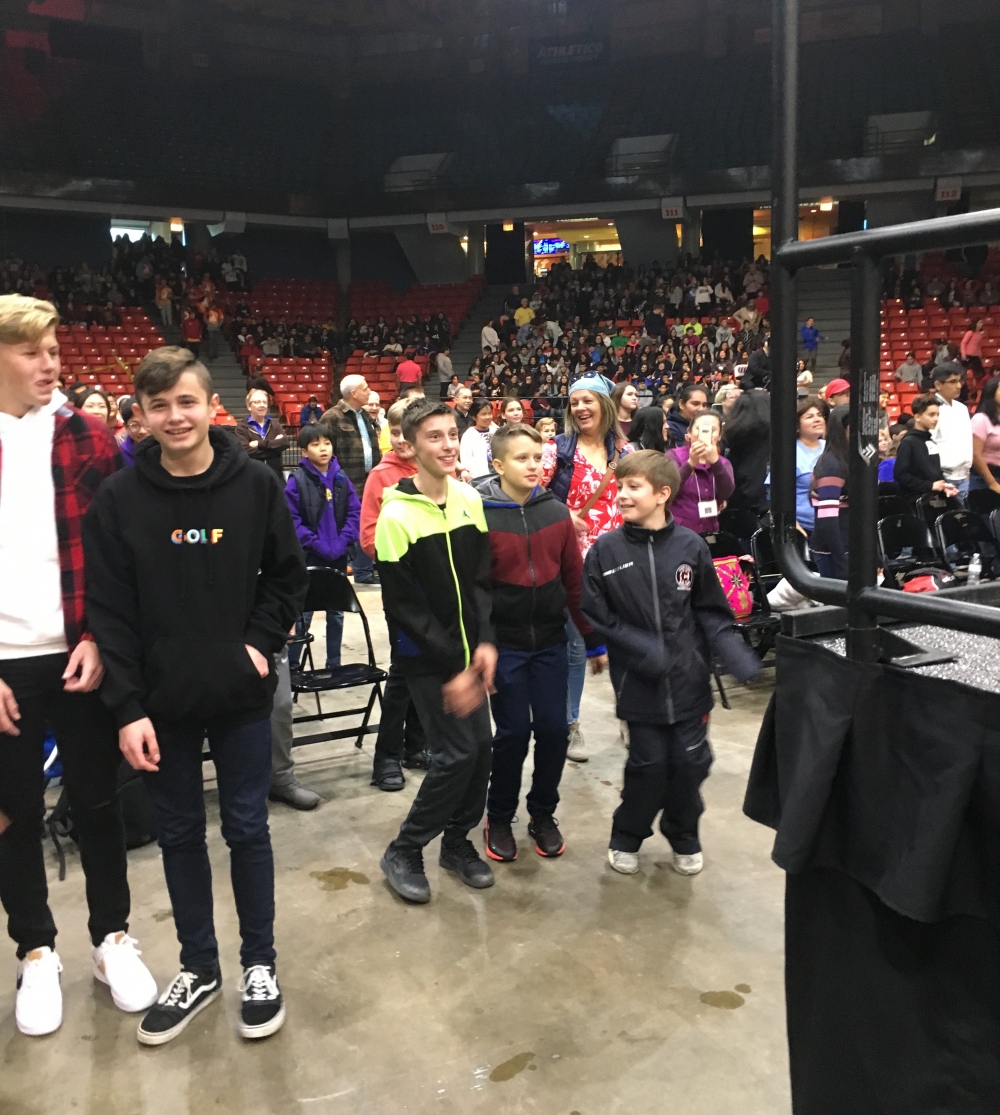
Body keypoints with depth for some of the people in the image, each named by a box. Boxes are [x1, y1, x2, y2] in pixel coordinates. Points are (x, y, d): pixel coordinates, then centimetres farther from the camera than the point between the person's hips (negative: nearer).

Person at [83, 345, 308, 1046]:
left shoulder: (256, 484, -6)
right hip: (163, 701, 1)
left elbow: (288, 576, 4)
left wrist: (260, 644, -9)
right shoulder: (119, 498, -6)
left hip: (242, 697, -1)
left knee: (247, 828, 10)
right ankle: (199, 968, 33)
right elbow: (109, 611, -6)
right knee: (180, 833, 14)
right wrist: (128, 707, -10)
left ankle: (260, 963, 29)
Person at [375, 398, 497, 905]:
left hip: (469, 651, 6)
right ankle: (403, 852, 13)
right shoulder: (397, 514, -15)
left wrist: (485, 643, -8)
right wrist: (452, 668, -16)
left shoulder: (470, 498, 3)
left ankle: (457, 840, 29)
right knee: (457, 752, -7)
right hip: (426, 659, -5)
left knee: (481, 745, 6)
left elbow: (481, 578, 6)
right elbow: (404, 607, -15)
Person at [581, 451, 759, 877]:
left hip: (689, 678, 1)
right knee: (648, 764, 5)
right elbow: (596, 617, -6)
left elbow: (711, 613, 2)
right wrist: (644, 650, -16)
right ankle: (626, 838, 30)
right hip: (639, 683, -1)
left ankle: (684, 837, 35)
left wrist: (737, 657, -12)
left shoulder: (690, 546, -5)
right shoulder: (605, 550, -8)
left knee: (690, 762, 9)